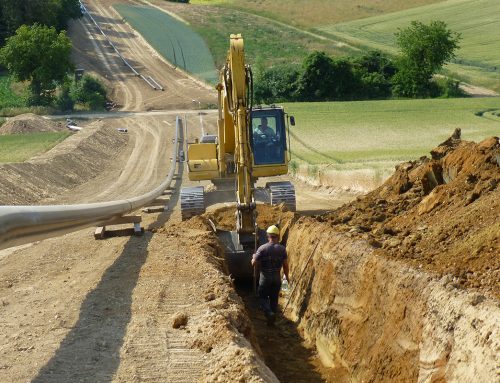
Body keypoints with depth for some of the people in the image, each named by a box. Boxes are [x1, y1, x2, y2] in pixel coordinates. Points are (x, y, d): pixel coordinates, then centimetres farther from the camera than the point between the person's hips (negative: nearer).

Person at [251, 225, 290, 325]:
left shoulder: (262, 248, -14)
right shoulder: (282, 249, -7)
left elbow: (254, 263, -12)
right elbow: (285, 264, -3)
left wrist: (254, 258, 11)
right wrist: (287, 276, 12)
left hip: (265, 278, -3)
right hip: (277, 278, 3)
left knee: (262, 297, 12)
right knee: (274, 298, 16)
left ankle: (269, 313, -12)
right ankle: (272, 320, 20)